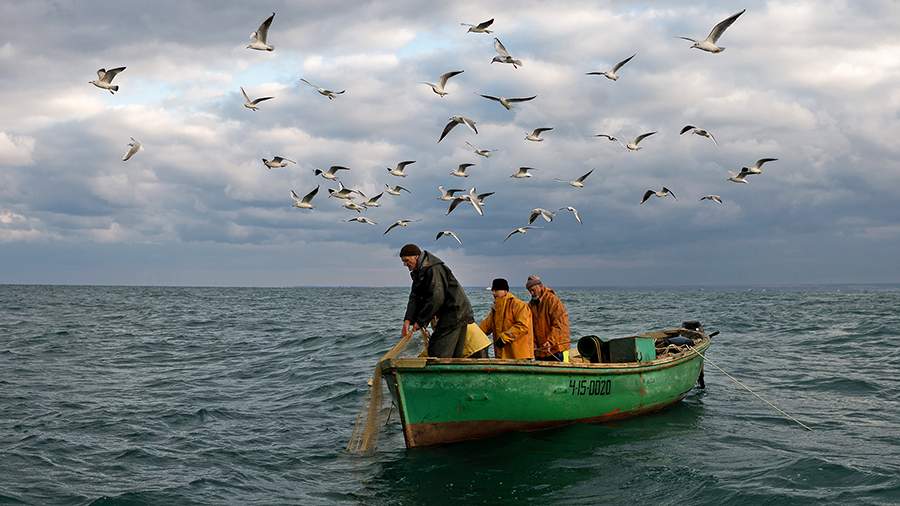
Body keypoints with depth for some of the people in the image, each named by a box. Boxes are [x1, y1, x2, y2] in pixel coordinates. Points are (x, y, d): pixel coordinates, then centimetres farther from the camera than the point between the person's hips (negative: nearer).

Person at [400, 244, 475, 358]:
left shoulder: (433, 270, -16)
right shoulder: (418, 273, 16)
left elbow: (436, 298, -23)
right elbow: (415, 297, 10)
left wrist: (420, 321, -18)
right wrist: (408, 319, -6)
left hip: (455, 313, -10)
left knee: (437, 353, -14)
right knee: (454, 355, 9)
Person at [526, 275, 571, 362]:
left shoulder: (553, 300, -9)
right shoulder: (531, 305, 12)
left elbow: (558, 325, -16)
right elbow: (530, 327, 13)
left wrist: (550, 341, -24)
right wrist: (533, 342, -2)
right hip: (539, 350, 7)